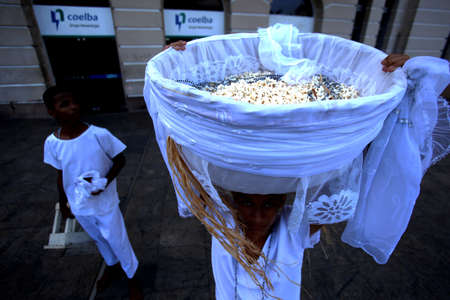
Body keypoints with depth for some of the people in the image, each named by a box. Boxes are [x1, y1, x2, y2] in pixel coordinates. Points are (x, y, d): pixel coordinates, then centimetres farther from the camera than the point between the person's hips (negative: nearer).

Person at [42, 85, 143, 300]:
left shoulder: (99, 135, -22)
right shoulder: (51, 143, -11)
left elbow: (120, 160, -10)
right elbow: (61, 175, 3)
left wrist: (104, 182, -24)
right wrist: (63, 203, 12)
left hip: (105, 204, -3)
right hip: (79, 206, 4)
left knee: (118, 242, 14)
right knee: (99, 240, 27)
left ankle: (132, 279, 41)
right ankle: (112, 267, 57)